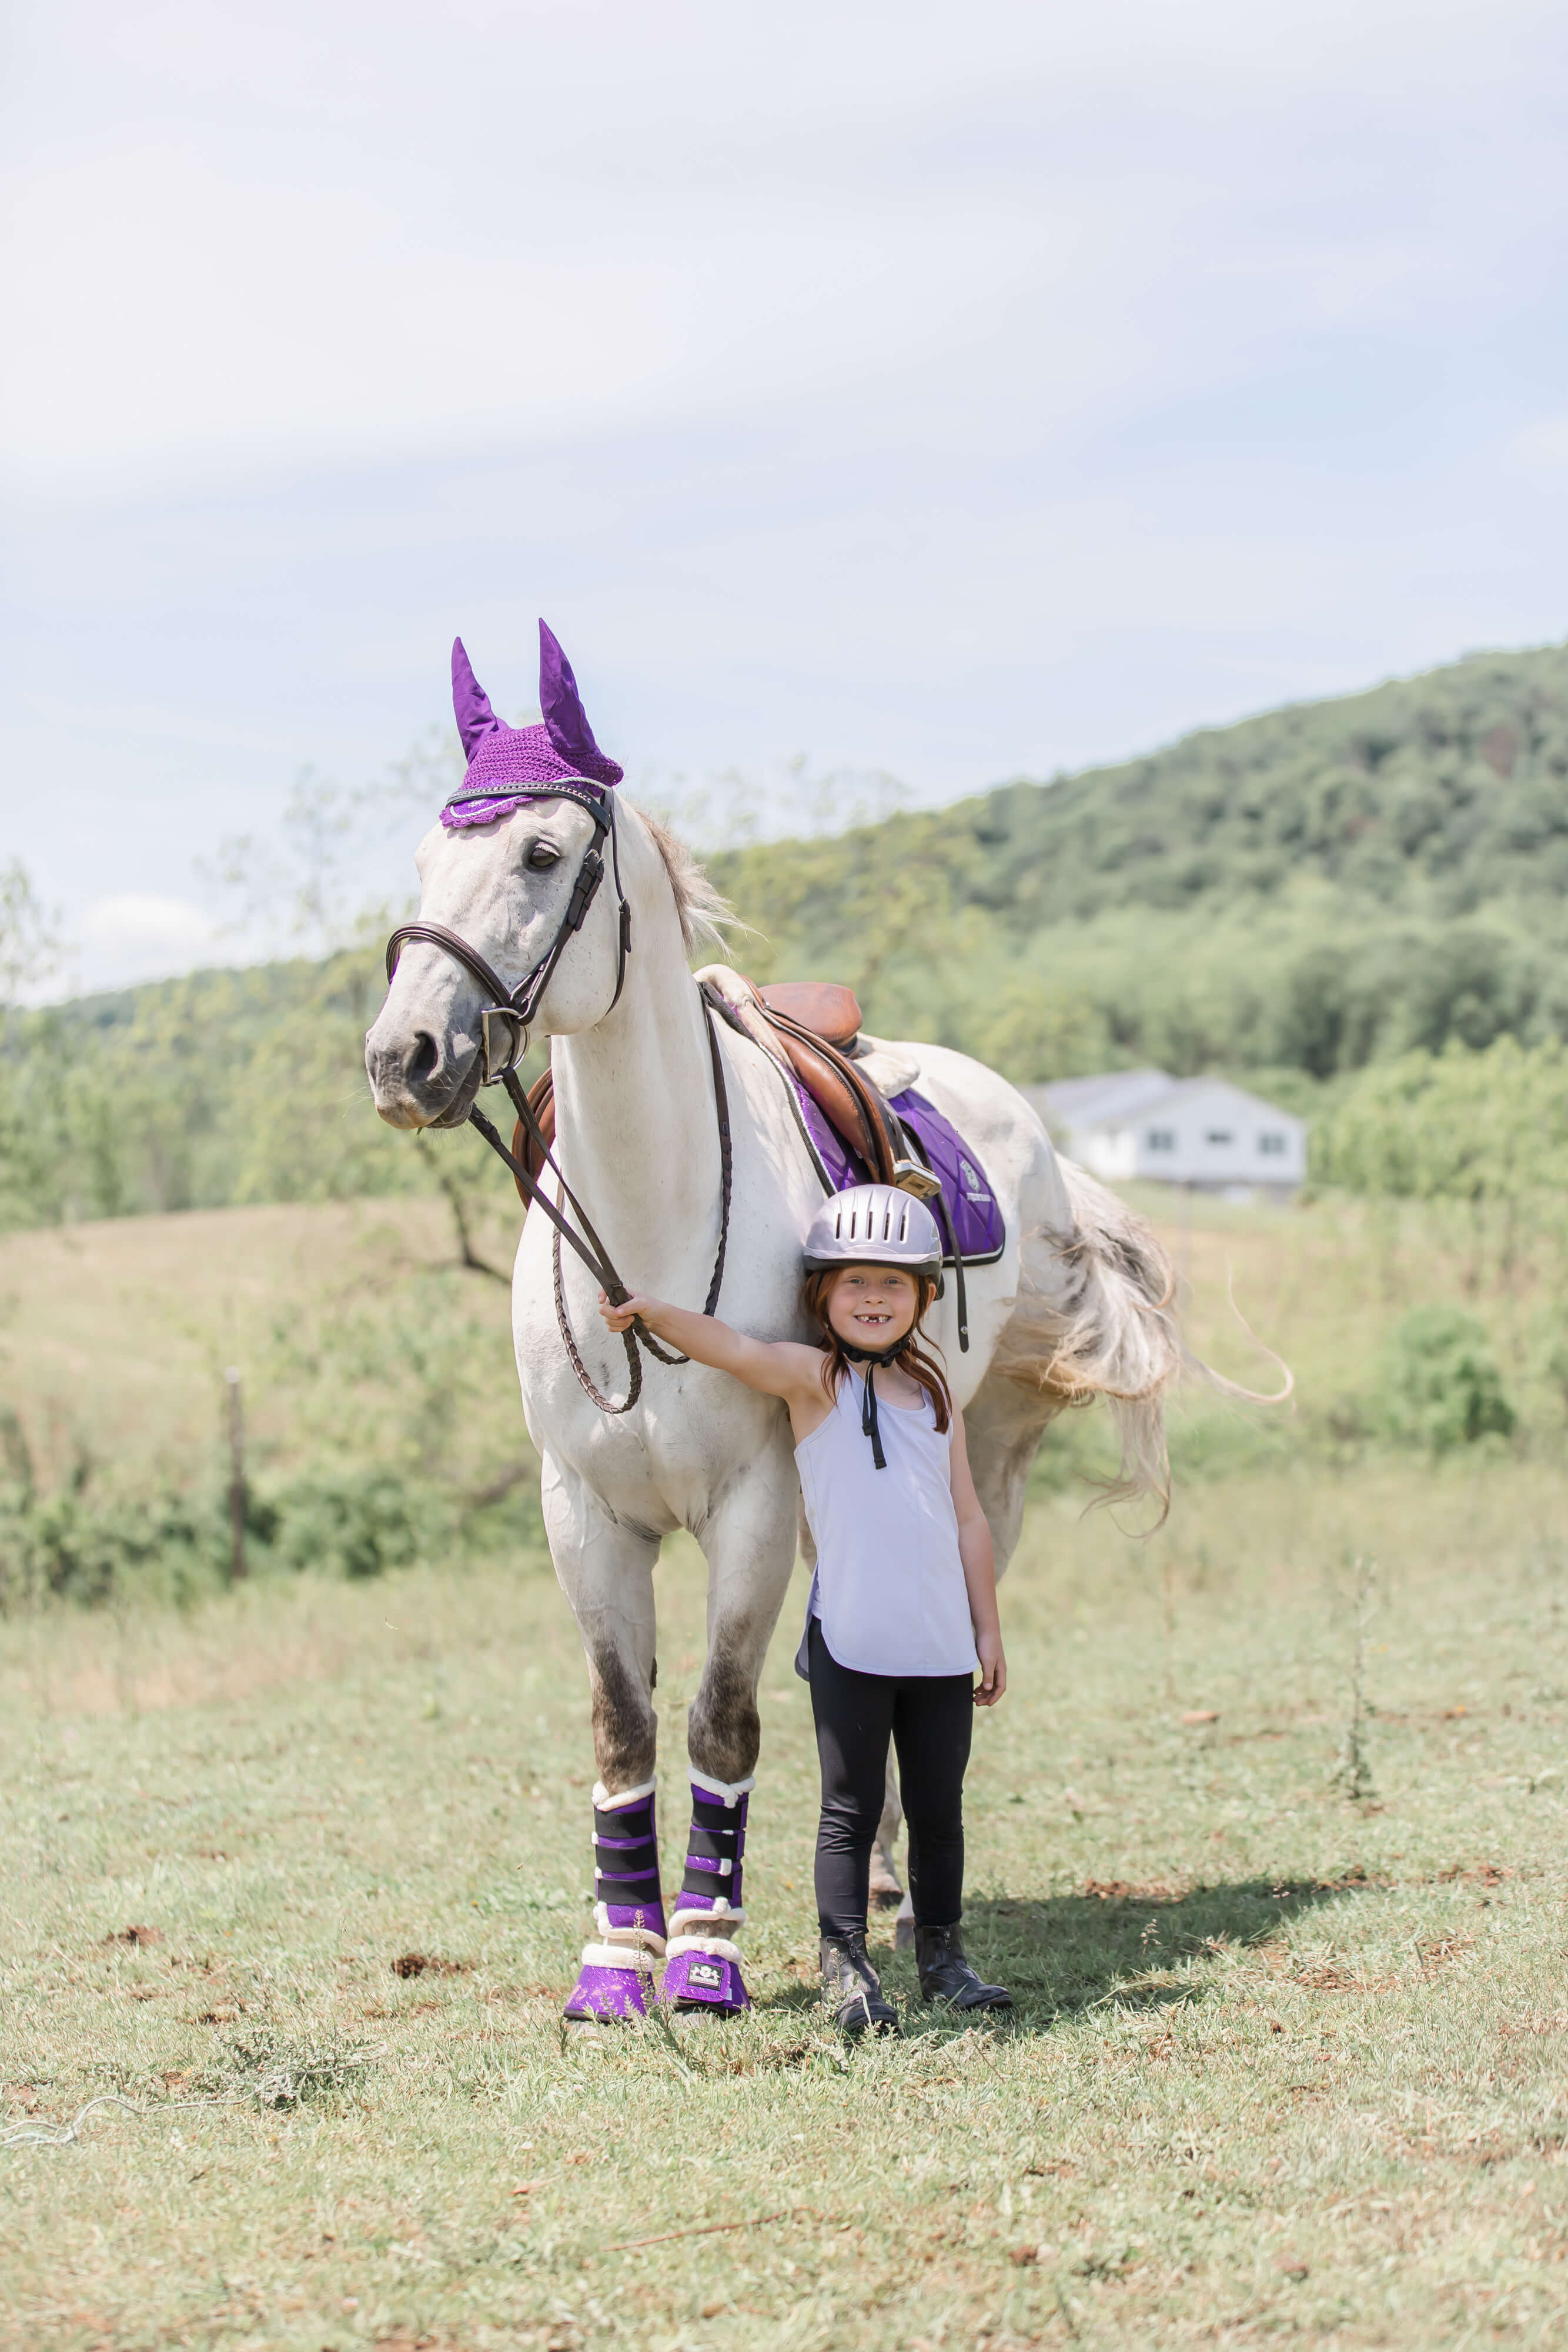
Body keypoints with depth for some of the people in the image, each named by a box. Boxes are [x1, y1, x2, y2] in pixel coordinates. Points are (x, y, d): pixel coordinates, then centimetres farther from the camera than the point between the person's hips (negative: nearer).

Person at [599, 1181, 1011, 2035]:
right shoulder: (816, 1377, -2)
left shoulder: (932, 1391, 13)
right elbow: (733, 1348, -21)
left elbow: (967, 1518, 16)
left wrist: (988, 1629, 16)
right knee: (852, 1807, -1)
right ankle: (844, 1965, 5)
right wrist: (652, 1312, -38)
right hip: (851, 1640, -5)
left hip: (941, 1641, 5)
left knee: (939, 1806, 12)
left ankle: (941, 1952, 24)